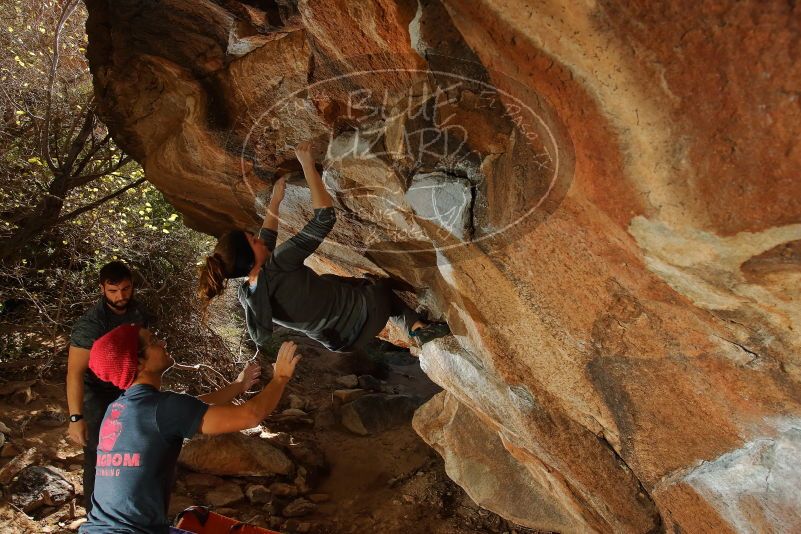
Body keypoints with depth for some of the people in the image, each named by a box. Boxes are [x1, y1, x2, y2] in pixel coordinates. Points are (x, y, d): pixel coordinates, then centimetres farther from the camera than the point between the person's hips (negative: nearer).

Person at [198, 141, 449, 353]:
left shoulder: (245, 295, -10)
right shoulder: (278, 267, -34)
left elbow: (265, 245, 10)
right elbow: (325, 217, -31)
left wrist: (274, 201, 16)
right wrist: (307, 165, -23)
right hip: (363, 316, -6)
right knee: (385, 285, 25)